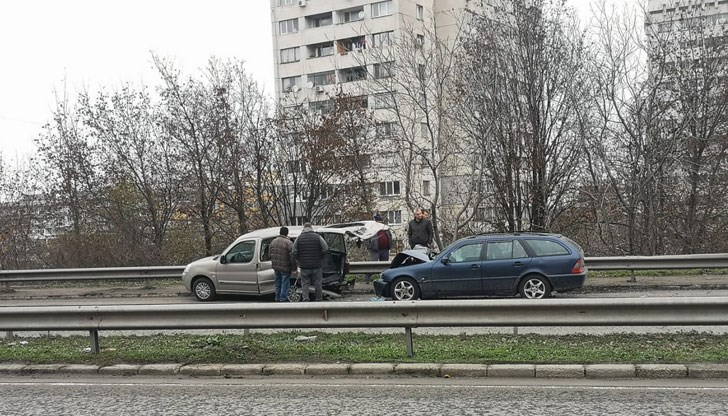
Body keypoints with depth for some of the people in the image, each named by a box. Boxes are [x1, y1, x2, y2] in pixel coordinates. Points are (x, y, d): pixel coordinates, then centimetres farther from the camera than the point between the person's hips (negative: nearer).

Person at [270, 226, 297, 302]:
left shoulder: (273, 242, 8)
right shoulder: (288, 243, -15)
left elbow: (270, 254, 16)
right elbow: (292, 257, -17)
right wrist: (294, 268, -10)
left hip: (276, 266, 7)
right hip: (285, 268, -7)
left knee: (278, 283, 17)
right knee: (285, 283, 1)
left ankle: (277, 298, 24)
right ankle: (283, 298, 2)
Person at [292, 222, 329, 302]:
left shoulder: (299, 238, 1)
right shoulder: (318, 237, -2)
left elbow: (294, 252, -2)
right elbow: (325, 249, -8)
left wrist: (299, 261, 12)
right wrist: (320, 258, 6)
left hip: (304, 266, 0)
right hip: (316, 265, 0)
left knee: (305, 283, 5)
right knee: (317, 283, 8)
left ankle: (305, 299, -4)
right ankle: (318, 299, 14)